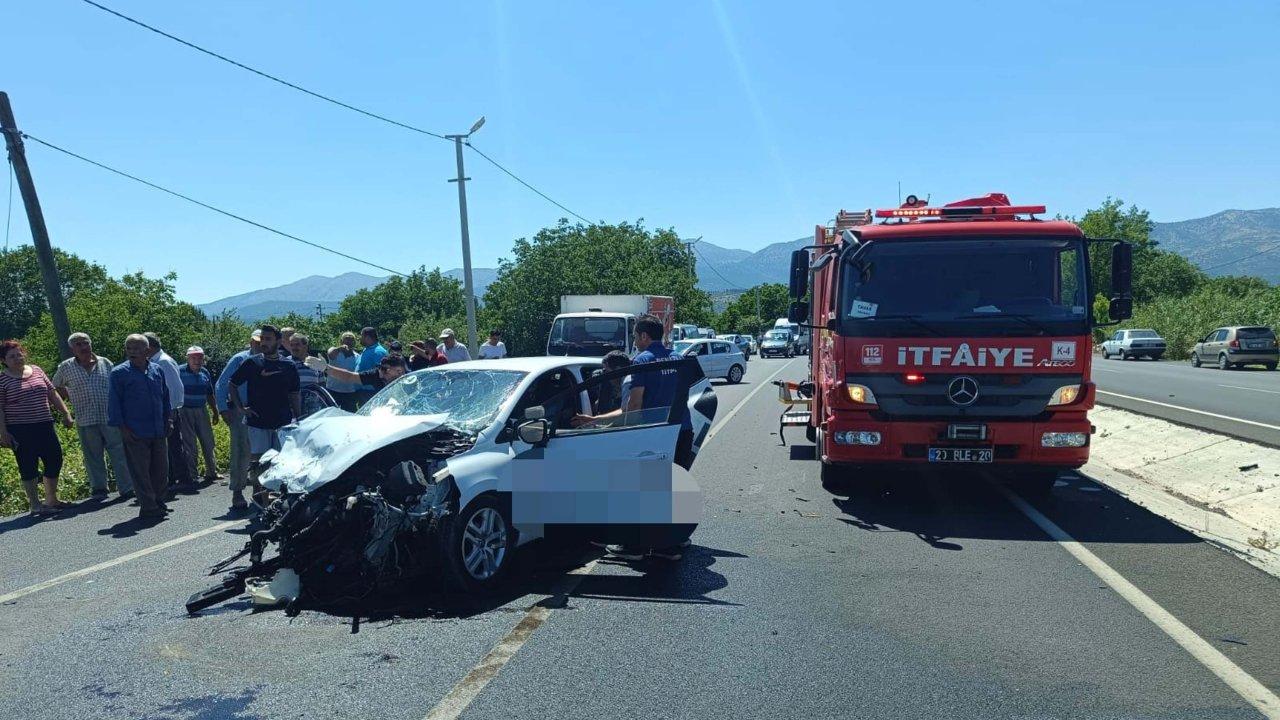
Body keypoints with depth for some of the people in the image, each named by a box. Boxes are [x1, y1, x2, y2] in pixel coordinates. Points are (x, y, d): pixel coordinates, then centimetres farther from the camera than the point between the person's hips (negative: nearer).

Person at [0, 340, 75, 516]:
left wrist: (66, 414, 10)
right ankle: (35, 505, 9)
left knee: (55, 461, 6)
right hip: (20, 432, -5)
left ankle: (51, 500, 22)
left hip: (45, 426, 5)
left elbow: (53, 394, 16)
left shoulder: (37, 371, 10)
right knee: (28, 466, 0)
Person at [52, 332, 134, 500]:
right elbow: (56, 387, 19)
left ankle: (127, 487, 2)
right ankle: (98, 489, 18)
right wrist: (72, 398, 8)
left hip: (110, 417, 0)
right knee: (93, 456, 7)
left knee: (119, 453, -1)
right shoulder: (66, 367, 5)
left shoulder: (105, 363, 7)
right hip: (85, 421, 0)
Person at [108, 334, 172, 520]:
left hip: (159, 431, 4)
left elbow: (165, 397, 17)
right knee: (140, 472, 1)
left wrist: (168, 419, 12)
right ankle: (148, 507, 8)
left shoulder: (157, 370, 9)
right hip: (135, 433, -4)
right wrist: (121, 427, -8)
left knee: (161, 469, 10)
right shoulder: (119, 373, -4)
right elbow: (114, 402, -3)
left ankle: (158, 501, 25)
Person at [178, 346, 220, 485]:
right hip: (185, 412, -5)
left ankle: (211, 472, 19)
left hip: (202, 411, 5)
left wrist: (215, 412, 18)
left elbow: (210, 395, 18)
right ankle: (191, 475, 9)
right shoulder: (180, 372, -8)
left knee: (208, 442, 8)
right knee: (189, 445, 1)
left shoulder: (205, 373, 9)